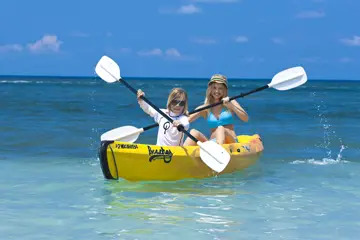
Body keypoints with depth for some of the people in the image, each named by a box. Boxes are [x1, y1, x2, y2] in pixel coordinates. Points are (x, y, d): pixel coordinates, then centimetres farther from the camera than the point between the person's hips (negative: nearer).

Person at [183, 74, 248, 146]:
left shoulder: (230, 102, 8)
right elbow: (188, 119, -2)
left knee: (221, 129, -32)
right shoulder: (204, 108, 11)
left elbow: (246, 118, -4)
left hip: (230, 141, -2)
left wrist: (231, 106, -17)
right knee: (194, 132, -21)